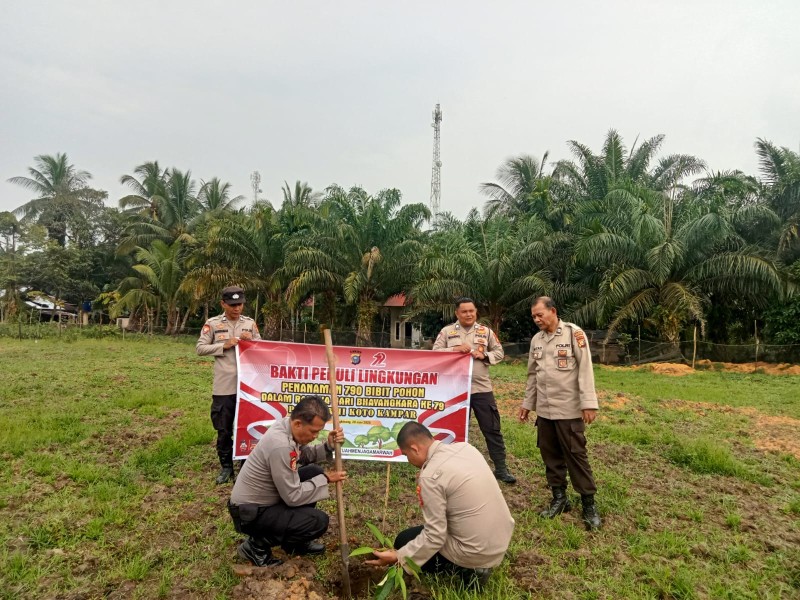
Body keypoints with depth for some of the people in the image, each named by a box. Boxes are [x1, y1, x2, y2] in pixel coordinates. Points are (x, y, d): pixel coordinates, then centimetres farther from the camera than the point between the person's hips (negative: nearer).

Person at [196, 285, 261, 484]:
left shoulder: (250, 323, 6)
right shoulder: (212, 324, -1)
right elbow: (200, 348, -2)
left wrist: (251, 341, -10)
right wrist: (224, 345, -13)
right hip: (223, 386, -1)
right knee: (224, 430, 9)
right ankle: (226, 466, 25)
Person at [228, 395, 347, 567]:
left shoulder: (287, 426, -5)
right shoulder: (281, 446, -32)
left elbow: (305, 456, 10)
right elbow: (293, 496, -25)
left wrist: (329, 446, -8)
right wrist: (326, 479, -15)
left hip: (265, 498, 9)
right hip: (251, 513, -9)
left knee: (314, 472, 6)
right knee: (319, 521, -15)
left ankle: (295, 541, 17)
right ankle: (257, 545, 0)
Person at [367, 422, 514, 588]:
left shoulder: (430, 476, -21)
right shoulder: (465, 447, -1)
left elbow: (435, 538, -17)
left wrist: (398, 556, -8)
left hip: (478, 552, -7)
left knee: (404, 540, 12)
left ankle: (466, 570, 2)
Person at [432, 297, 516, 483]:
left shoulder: (486, 331, 5)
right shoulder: (447, 332, 1)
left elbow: (499, 352, 7)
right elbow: (435, 353, -4)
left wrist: (484, 355, -12)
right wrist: (454, 349, -17)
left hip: (482, 388, 1)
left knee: (492, 429, 5)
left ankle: (501, 468, 17)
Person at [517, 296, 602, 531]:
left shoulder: (573, 333, -8)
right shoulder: (536, 339, 10)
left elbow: (585, 369, -12)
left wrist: (588, 403, -17)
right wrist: (527, 403, 17)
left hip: (569, 409, -6)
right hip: (544, 409, 6)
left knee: (576, 455, 0)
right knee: (550, 454, 11)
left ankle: (589, 504, 14)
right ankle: (559, 498, 26)